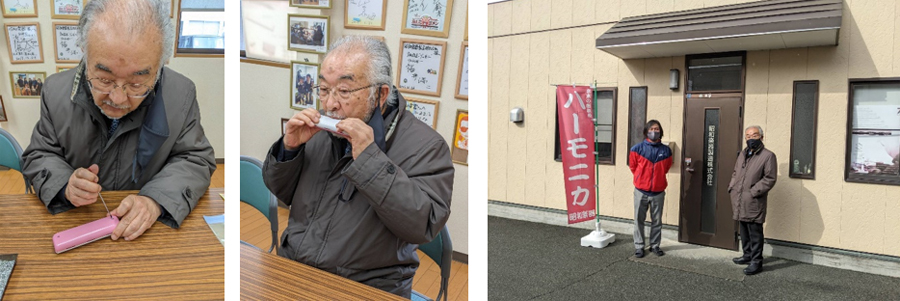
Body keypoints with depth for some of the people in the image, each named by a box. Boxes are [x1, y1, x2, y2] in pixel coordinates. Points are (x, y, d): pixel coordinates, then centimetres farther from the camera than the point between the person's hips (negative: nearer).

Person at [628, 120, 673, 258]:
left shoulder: (666, 150, -1)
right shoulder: (637, 148, -7)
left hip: (658, 192, 2)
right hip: (641, 191, -1)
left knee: (657, 221, 10)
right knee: (639, 220, 5)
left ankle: (655, 245, 23)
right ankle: (639, 246, 14)